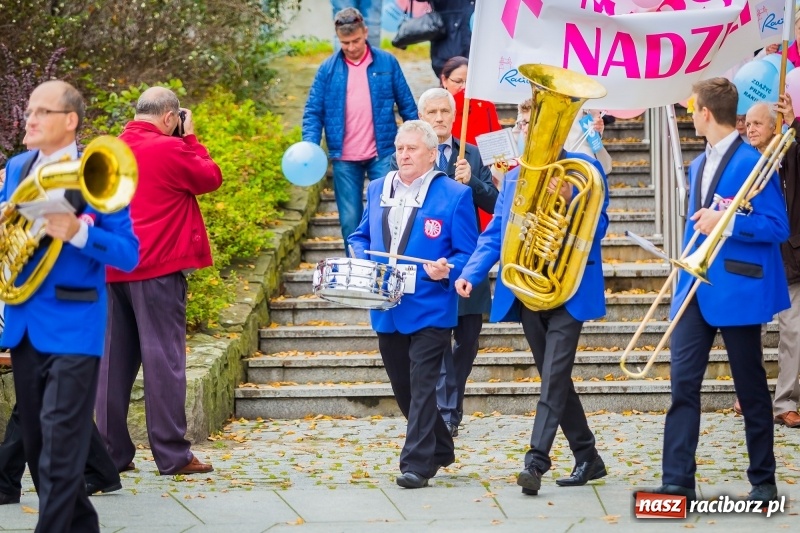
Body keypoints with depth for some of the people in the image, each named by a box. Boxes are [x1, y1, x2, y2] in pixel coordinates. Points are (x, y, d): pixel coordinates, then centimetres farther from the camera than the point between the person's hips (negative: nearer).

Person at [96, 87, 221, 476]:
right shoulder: (171, 149, -10)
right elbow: (210, 178, 2)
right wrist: (191, 140, 12)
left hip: (114, 269, 7)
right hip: (158, 268, -6)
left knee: (115, 359, 8)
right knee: (164, 357, -4)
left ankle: (112, 453, 10)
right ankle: (172, 455, -3)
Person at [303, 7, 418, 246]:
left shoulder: (387, 63, 0)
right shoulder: (328, 69, 1)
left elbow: (407, 105, 5)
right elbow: (313, 112, 1)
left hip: (382, 154, -1)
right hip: (344, 159, 1)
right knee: (350, 221, 7)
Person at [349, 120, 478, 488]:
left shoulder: (454, 196, -3)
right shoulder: (377, 190, 12)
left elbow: (467, 254, -4)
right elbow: (362, 236, 23)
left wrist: (446, 269, -23)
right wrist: (360, 261, 2)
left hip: (430, 308, -6)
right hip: (387, 308, 6)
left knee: (422, 386, -10)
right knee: (403, 388, 12)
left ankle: (417, 463, -8)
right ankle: (439, 449, 28)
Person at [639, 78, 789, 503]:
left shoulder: (752, 163, -11)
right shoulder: (698, 166, 14)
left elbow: (777, 227, -14)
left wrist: (726, 223, -22)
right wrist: (684, 280, 14)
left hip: (737, 289, -7)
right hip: (696, 288, 7)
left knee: (751, 388, 4)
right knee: (683, 381, -3)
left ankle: (763, 481, 15)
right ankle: (677, 481, -4)